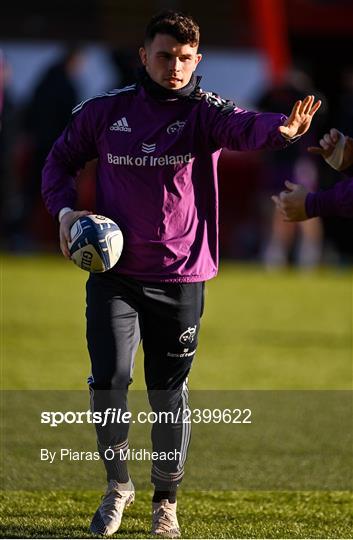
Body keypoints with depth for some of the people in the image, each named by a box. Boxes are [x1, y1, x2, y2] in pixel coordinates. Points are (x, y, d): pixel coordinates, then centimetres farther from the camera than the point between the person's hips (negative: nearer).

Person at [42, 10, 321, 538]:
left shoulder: (203, 111, -7)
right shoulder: (104, 111, 0)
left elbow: (241, 125, -30)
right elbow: (61, 159, 15)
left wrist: (280, 129, -54)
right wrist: (65, 209, -4)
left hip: (180, 280, -1)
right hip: (113, 273, 1)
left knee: (169, 393, 7)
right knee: (108, 379, -11)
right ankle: (117, 484, 13)